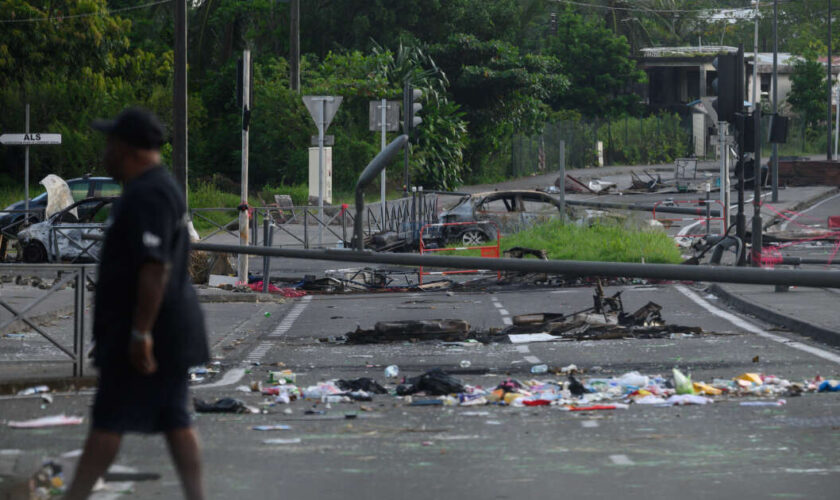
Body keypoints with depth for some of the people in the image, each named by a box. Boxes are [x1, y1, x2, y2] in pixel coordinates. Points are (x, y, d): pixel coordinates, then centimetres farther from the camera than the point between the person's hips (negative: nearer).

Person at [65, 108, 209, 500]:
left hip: (145, 332, -10)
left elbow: (154, 268, -26)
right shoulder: (159, 187, 16)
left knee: (108, 421, -6)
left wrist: (140, 333, -26)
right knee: (174, 419, 9)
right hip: (169, 331, 10)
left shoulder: (147, 196, -18)